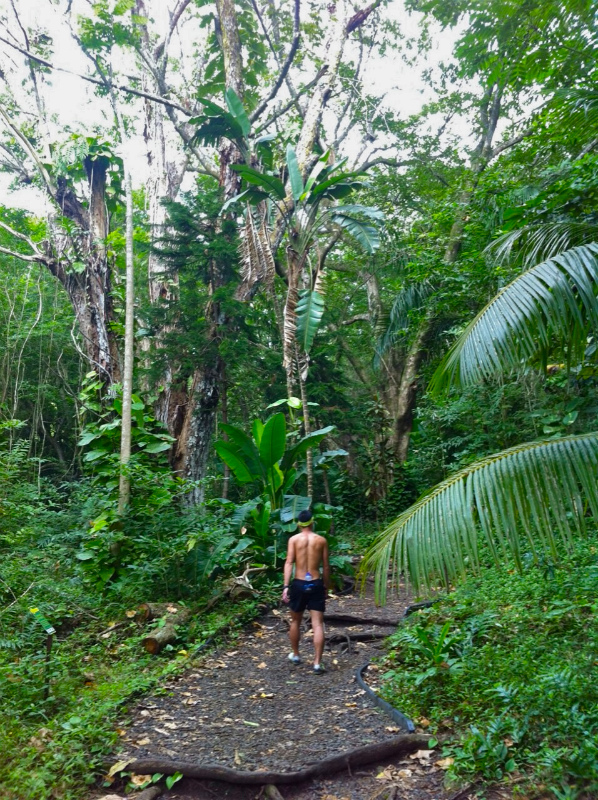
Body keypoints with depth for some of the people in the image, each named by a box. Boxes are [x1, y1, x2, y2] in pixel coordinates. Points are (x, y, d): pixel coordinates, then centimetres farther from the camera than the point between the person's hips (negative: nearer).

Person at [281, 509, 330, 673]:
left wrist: (286, 586, -12)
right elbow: (326, 567, 5)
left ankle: (295, 655, 33)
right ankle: (317, 662, -3)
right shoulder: (321, 540, 2)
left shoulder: (294, 539, -1)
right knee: (318, 624, 1)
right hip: (316, 584, 0)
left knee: (295, 621, 19)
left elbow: (289, 563, -10)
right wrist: (326, 586, 16)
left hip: (299, 584, 0)